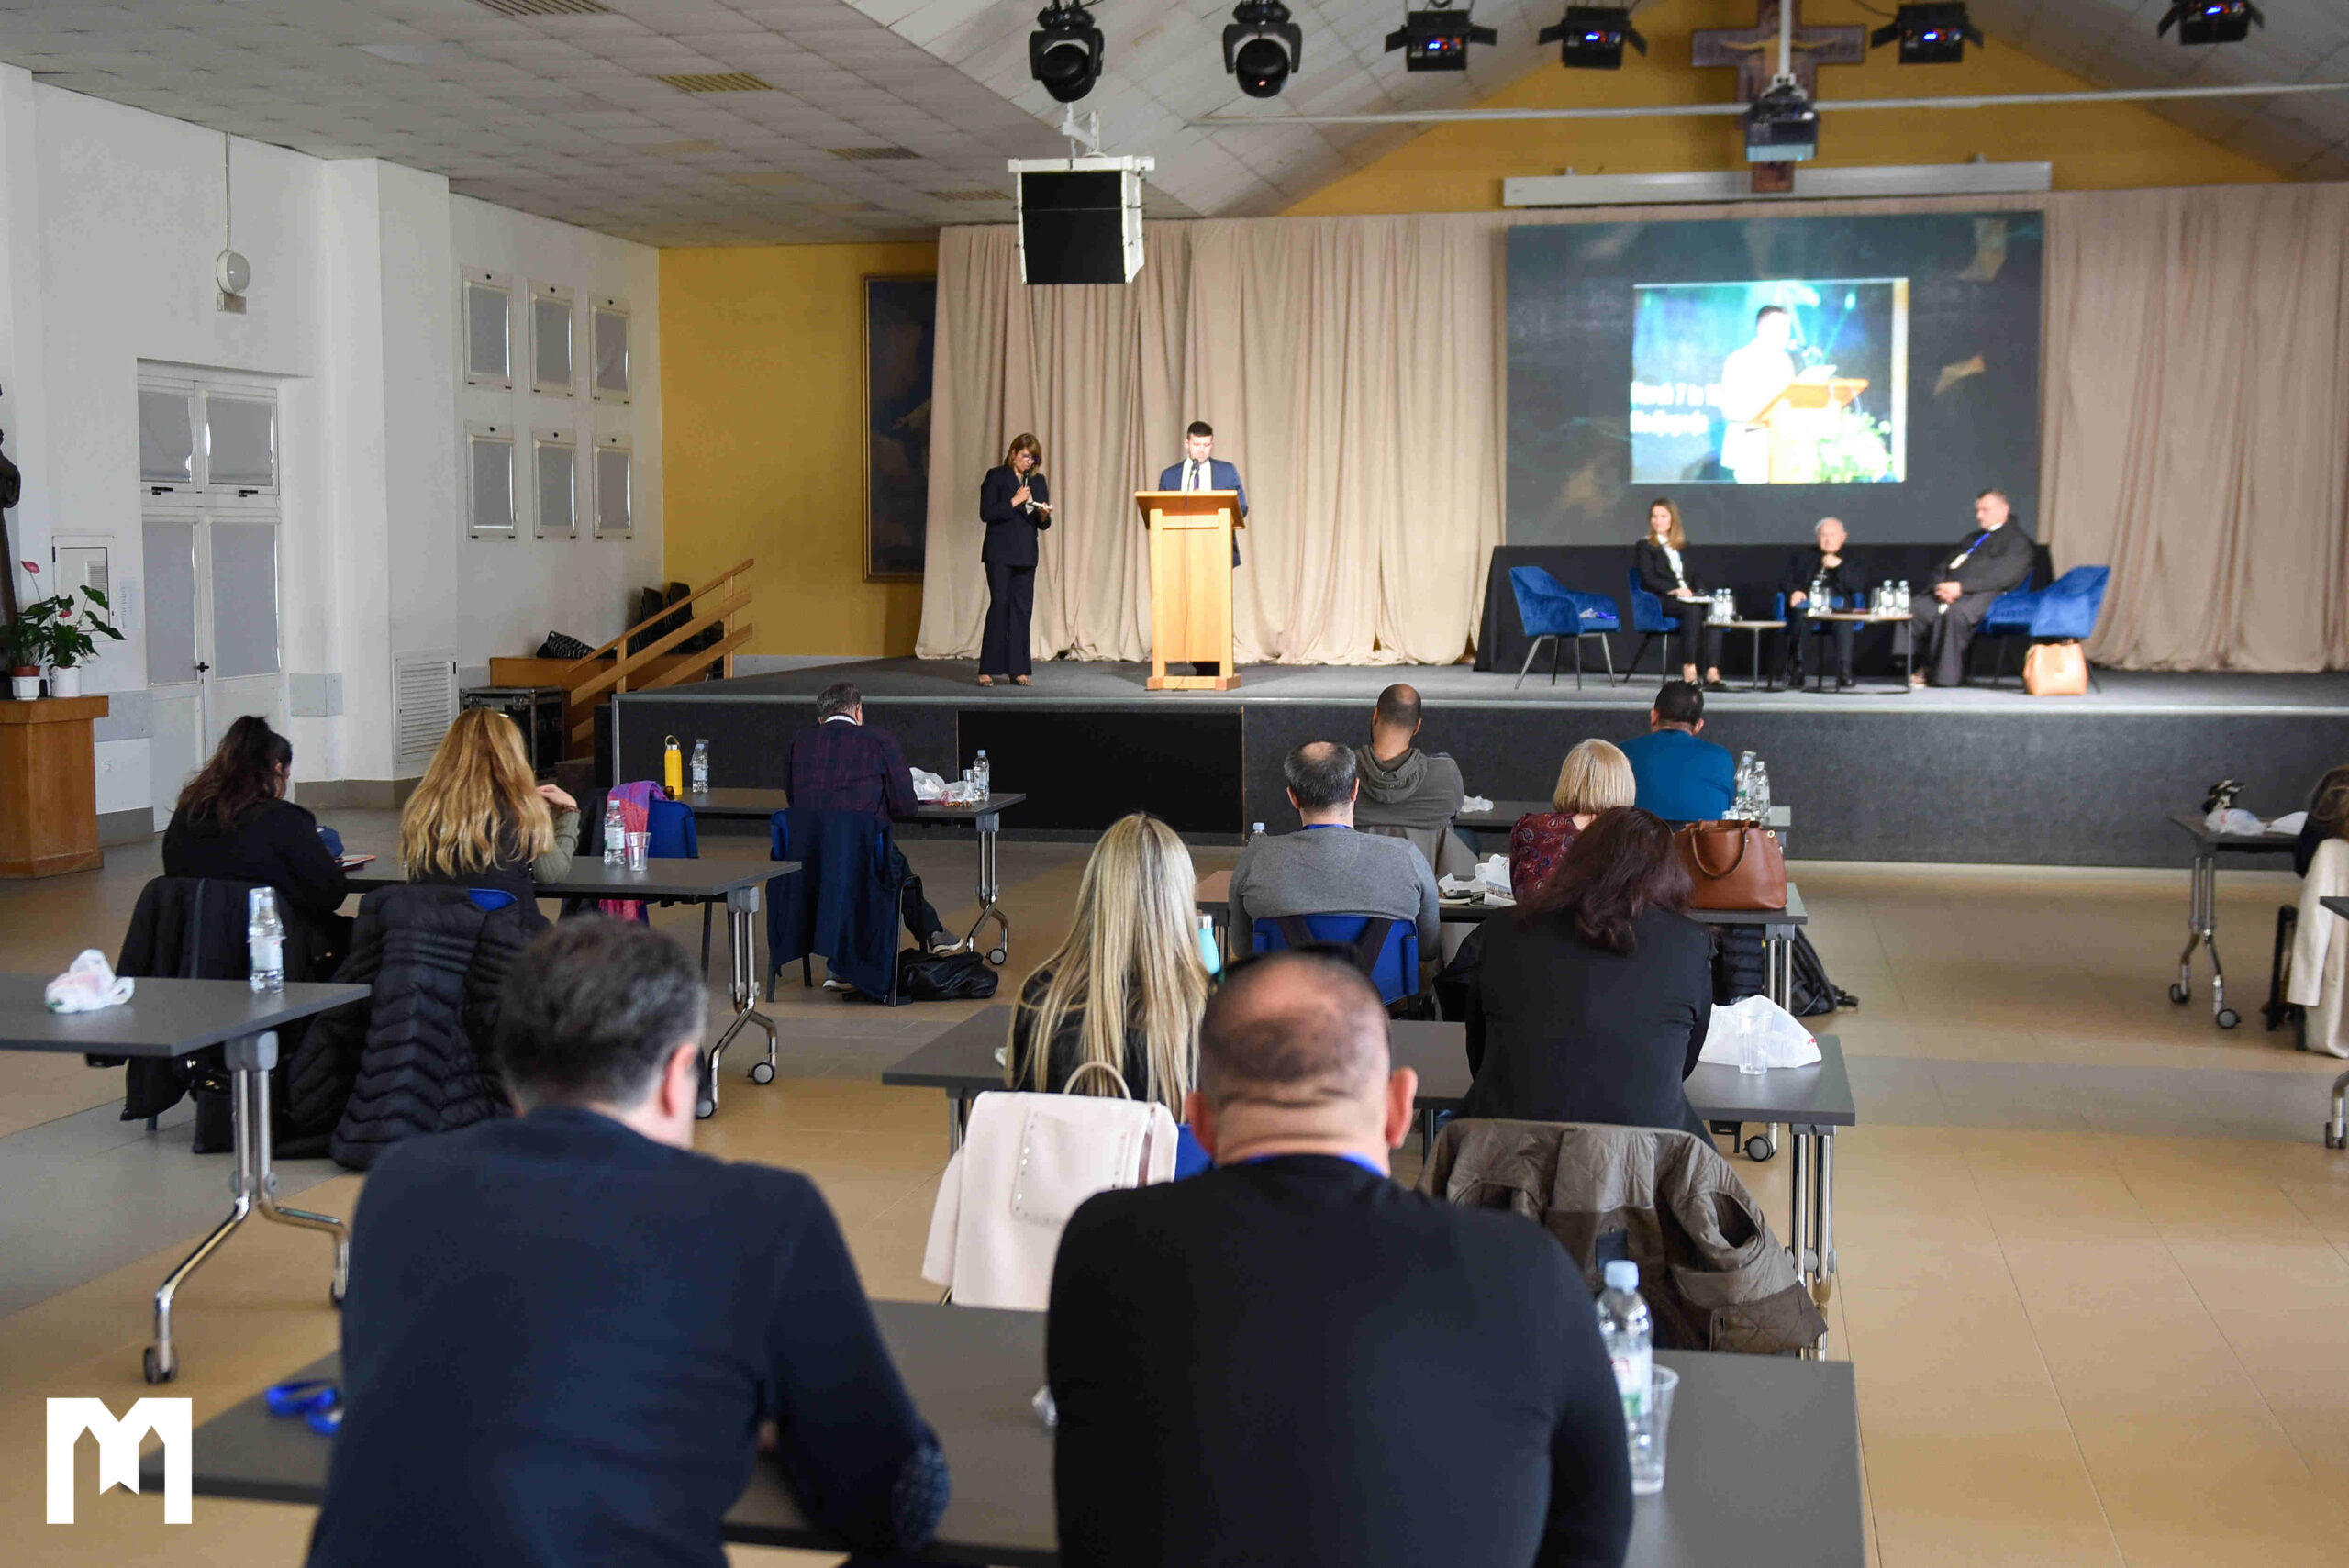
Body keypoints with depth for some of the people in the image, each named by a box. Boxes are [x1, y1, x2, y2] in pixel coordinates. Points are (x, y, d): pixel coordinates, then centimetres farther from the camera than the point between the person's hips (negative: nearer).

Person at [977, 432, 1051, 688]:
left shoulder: (1038, 481, 14)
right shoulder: (996, 477, 0)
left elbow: (1043, 524, 14)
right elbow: (986, 513, -10)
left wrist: (1043, 514, -8)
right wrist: (1015, 501, -16)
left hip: (1026, 555, 5)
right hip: (999, 553, -5)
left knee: (1023, 609, 2)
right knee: (1000, 605, -9)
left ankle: (1017, 670, 5)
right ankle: (987, 670, -6)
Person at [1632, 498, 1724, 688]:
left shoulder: (1683, 546, 26)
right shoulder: (1644, 547, 9)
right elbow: (1649, 580, -3)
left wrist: (1693, 591, -2)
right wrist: (1674, 590, -17)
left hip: (1688, 595, 5)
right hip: (1661, 600, -4)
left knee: (1713, 608, -29)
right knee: (1693, 609, -36)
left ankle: (1712, 670, -39)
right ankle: (1688, 670, -38)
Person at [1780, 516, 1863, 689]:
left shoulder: (1850, 560, 24)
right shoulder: (1801, 557, 29)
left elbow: (1860, 587, 7)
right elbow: (1784, 581, 20)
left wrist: (1840, 565, -4)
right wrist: (1793, 591, -4)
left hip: (1836, 606, -1)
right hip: (1806, 604, 1)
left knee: (1844, 619, -38)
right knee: (1801, 613, -38)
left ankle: (1844, 673, -41)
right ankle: (1796, 668, -34)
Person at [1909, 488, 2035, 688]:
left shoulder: (2017, 540, 6)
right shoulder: (1973, 538, 32)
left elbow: (2003, 576, -9)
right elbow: (1947, 566, 25)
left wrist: (1961, 587, -17)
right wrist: (1942, 586, -1)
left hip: (1988, 595, -7)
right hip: (1952, 592, 7)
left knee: (1955, 613, -38)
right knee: (1916, 610, -21)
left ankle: (1947, 676, -32)